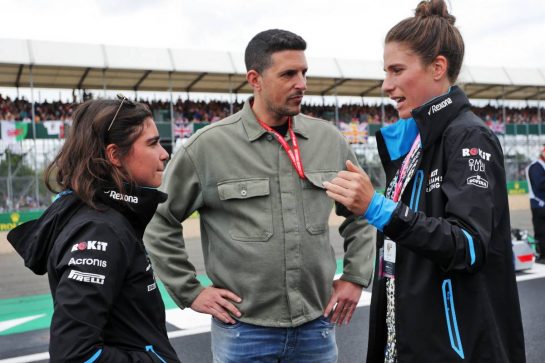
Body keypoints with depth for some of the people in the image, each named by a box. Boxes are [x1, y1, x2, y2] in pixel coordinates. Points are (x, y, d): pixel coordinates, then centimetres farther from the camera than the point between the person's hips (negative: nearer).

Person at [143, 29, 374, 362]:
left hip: (317, 325, 3)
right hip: (243, 329, -3)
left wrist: (355, 277, 8)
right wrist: (190, 292, -1)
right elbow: (160, 222, 0)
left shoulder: (329, 139, 1)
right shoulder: (208, 146, -8)